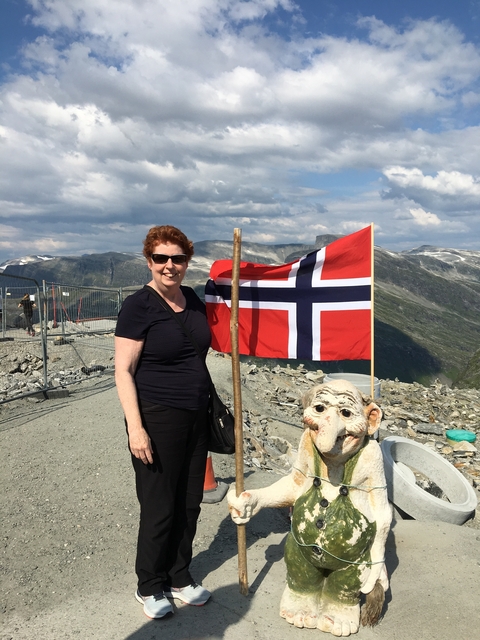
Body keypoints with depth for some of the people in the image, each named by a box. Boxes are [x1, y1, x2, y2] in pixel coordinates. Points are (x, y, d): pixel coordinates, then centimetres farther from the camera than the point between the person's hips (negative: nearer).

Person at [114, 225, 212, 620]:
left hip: (195, 416, 6)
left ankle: (179, 577, 35)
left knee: (190, 503, 15)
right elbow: (123, 370, -13)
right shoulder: (138, 306, -12)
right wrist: (135, 428, -19)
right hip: (157, 419, -6)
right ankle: (149, 587, 29)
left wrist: (211, 405, 17)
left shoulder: (194, 301, 7)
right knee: (159, 508, 5)